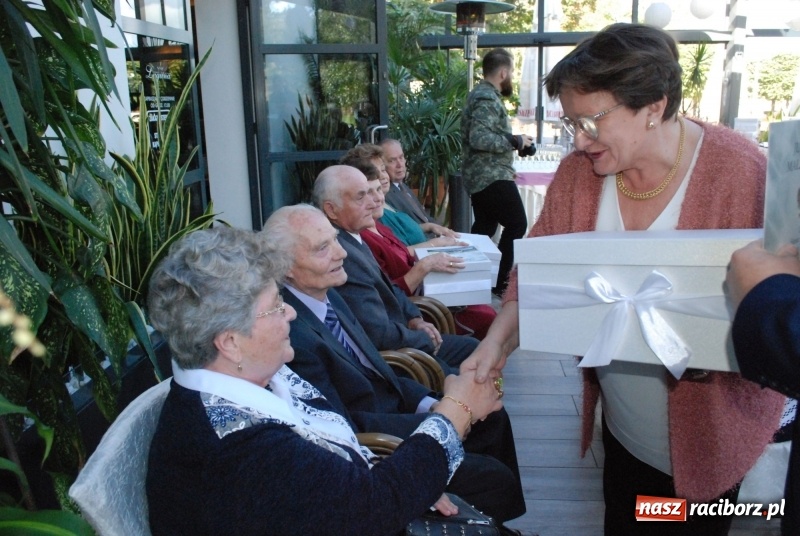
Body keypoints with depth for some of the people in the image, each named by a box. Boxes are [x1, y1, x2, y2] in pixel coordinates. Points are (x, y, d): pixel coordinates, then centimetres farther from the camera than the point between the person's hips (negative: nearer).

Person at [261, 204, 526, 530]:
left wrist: (429, 404, -2)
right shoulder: (293, 333, -29)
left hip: (394, 406, 9)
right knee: (494, 479, -10)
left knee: (491, 416, 13)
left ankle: (502, 522, 29)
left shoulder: (328, 295, 0)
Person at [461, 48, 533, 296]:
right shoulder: (487, 99, -17)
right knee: (517, 224, -7)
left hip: (481, 176, 11)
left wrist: (509, 149, 20)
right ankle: (499, 282, -3)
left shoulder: (482, 94, 17)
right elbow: (479, 138, -28)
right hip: (491, 176, -11)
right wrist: (515, 141, -18)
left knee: (485, 227, 15)